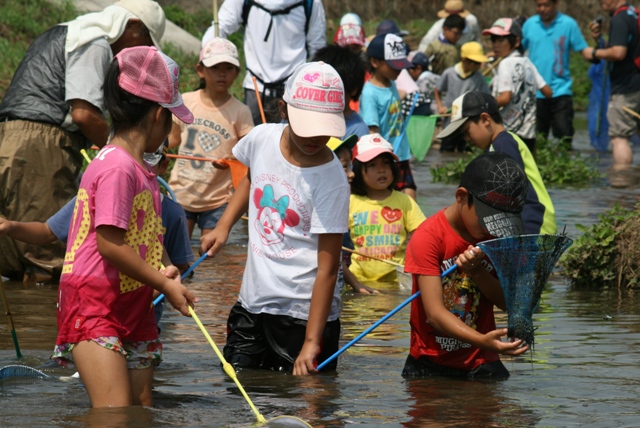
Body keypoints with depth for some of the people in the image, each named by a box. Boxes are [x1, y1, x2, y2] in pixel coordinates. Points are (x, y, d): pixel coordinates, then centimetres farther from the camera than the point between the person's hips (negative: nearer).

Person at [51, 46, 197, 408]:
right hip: (94, 306, -10)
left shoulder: (143, 171, 12)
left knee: (142, 408, 6)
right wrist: (165, 284, -15)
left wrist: (165, 267, -1)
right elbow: (110, 244, -22)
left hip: (133, 306, 10)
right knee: (115, 416, -18)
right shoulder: (117, 167, -18)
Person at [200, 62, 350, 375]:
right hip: (252, 303, 5)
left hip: (305, 314, -5)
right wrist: (223, 226, 13)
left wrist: (312, 342, -23)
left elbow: (327, 268, -19)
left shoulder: (331, 180, -18)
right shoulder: (262, 138, -2)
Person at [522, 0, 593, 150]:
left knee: (564, 137, -8)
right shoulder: (530, 24, 6)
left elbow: (585, 52, -5)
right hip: (535, 92, 3)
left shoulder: (568, 24, -2)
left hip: (560, 91, -3)